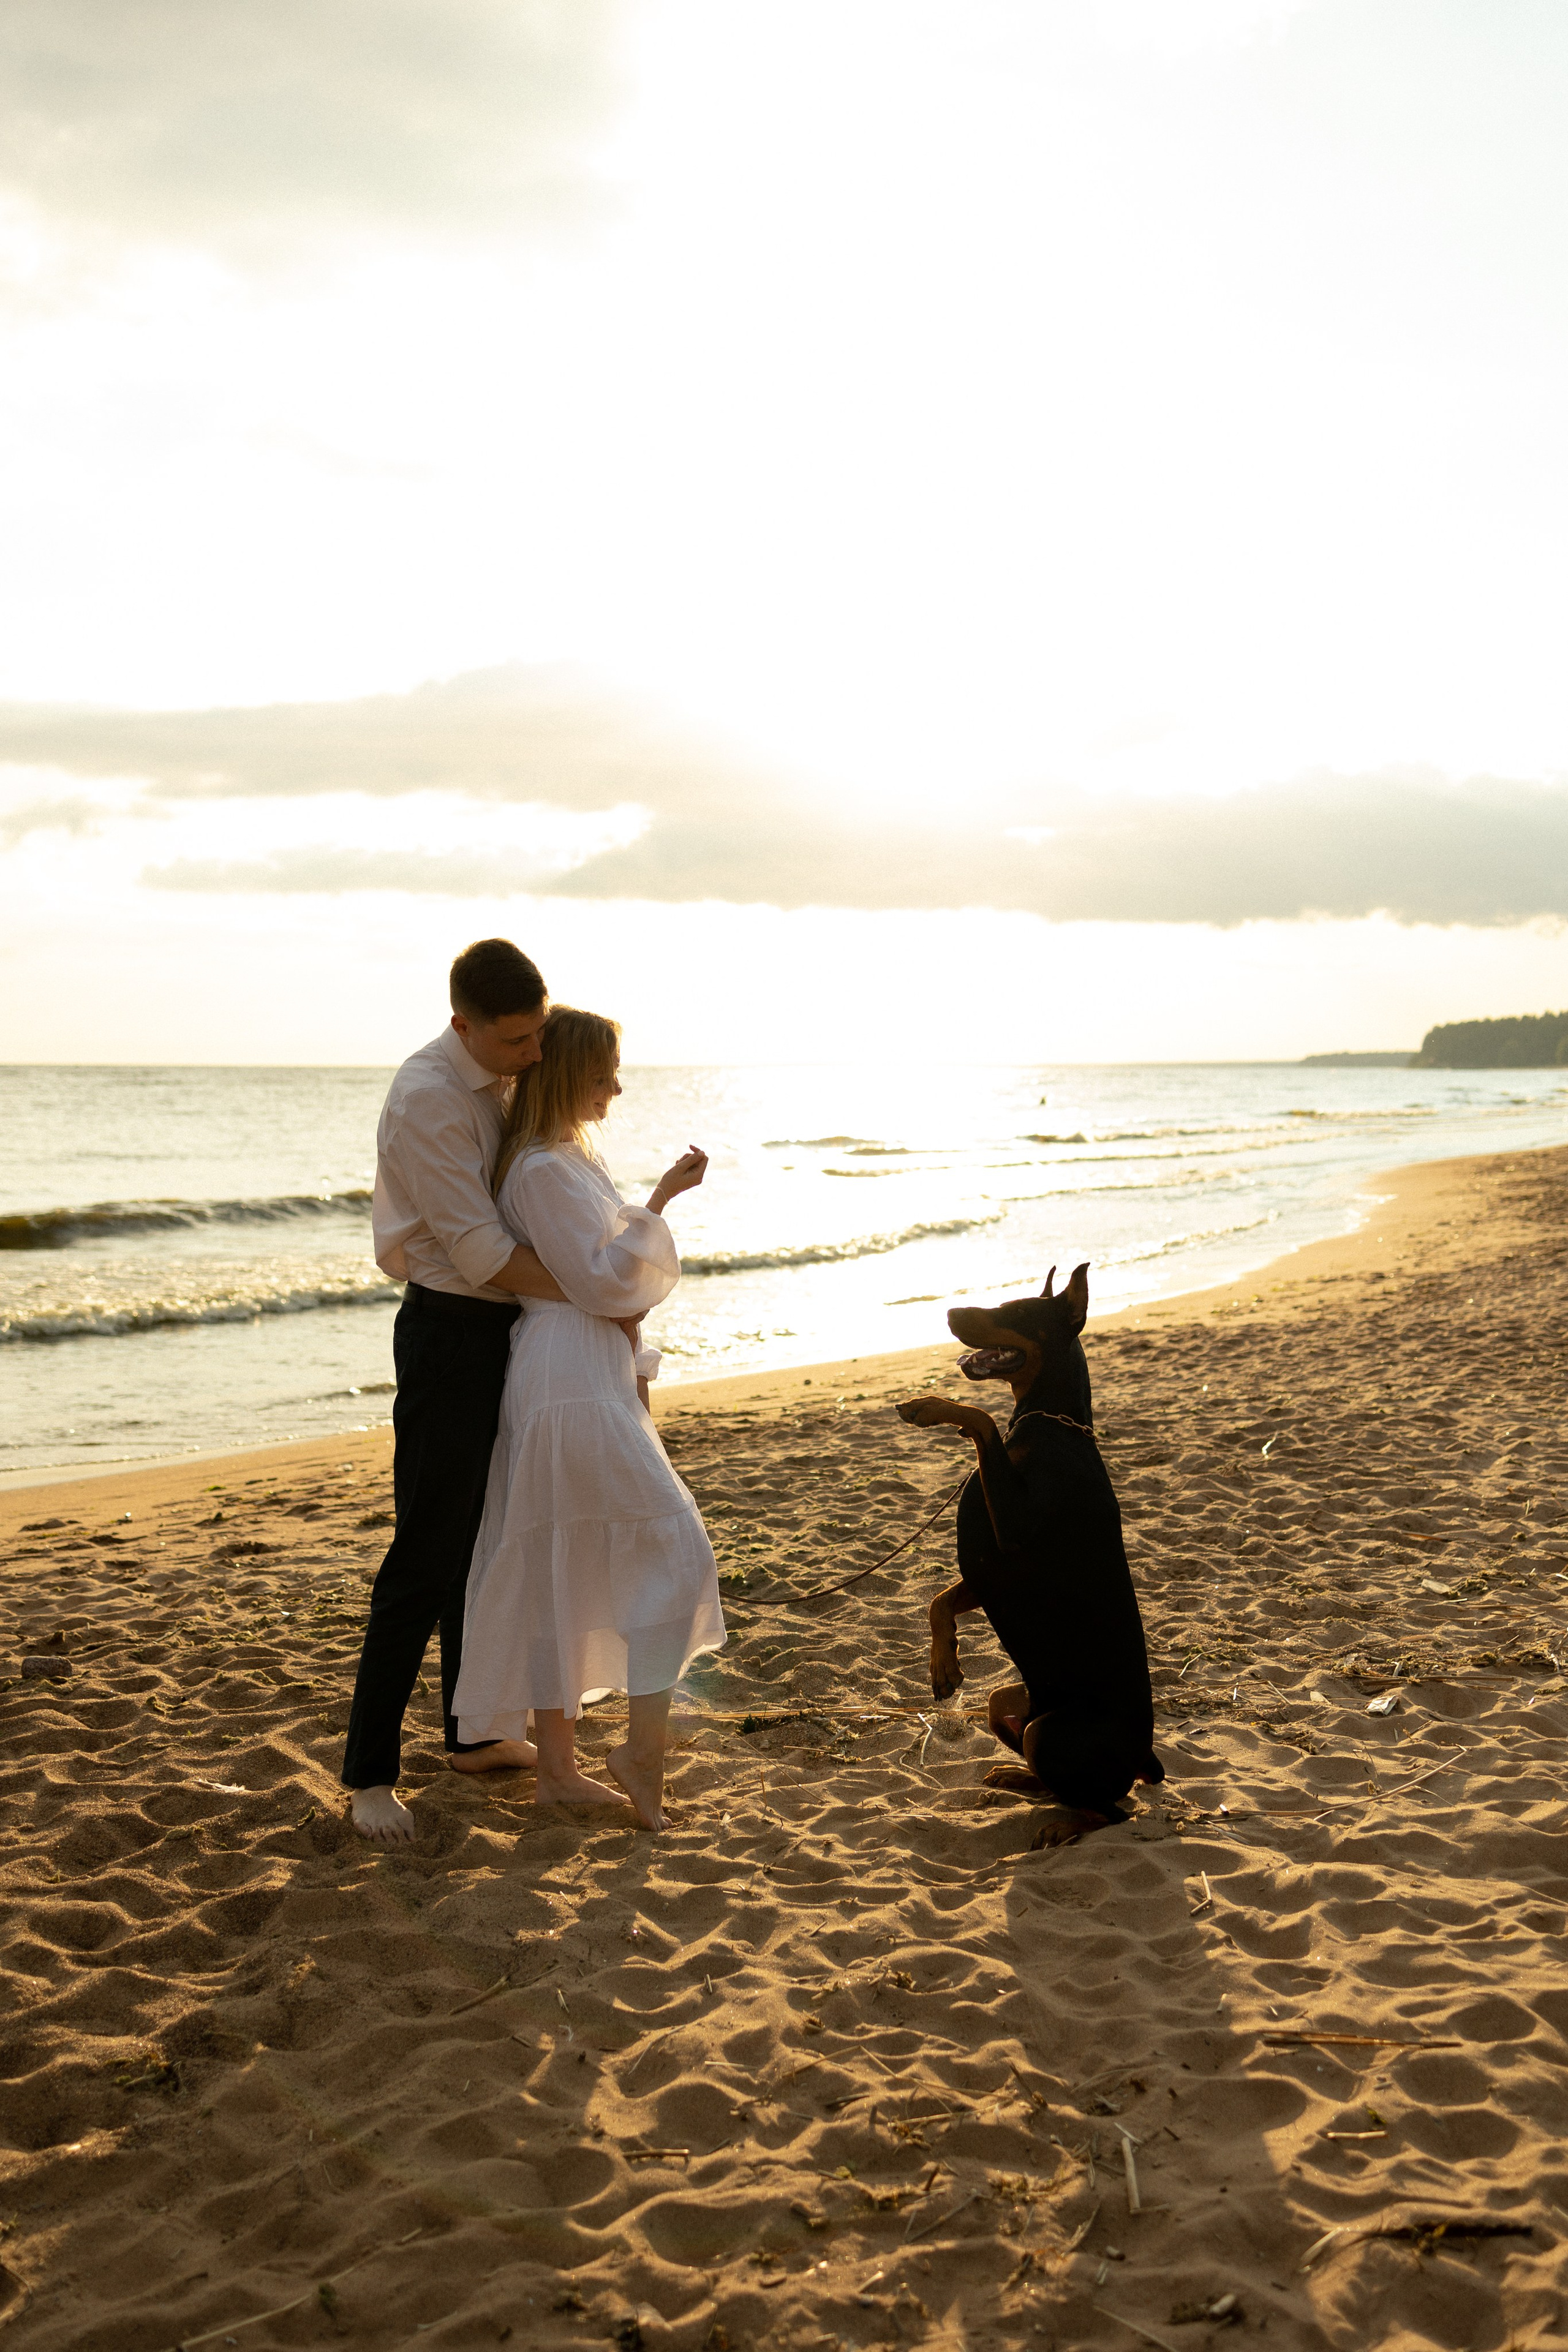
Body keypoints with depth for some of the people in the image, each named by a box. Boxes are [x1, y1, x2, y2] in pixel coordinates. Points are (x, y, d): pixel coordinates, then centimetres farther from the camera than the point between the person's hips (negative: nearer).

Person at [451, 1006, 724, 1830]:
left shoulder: (574, 1158, 18)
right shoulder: (544, 1168, -14)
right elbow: (600, 1279, -16)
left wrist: (633, 1374, 21)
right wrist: (660, 1203, -18)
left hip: (592, 1375, 10)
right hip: (573, 1381, -10)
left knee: (558, 1572, 12)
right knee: (674, 1548, -7)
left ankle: (557, 1767, 18)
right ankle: (643, 1747, -2)